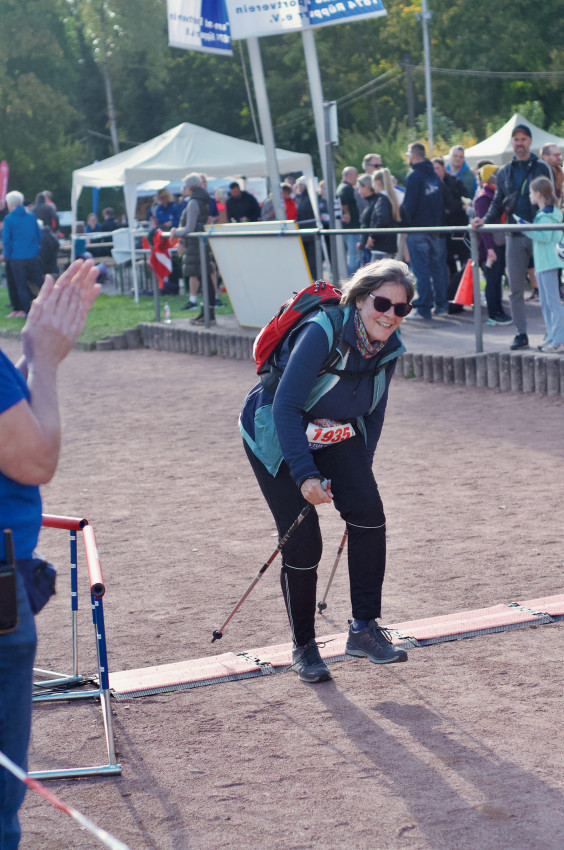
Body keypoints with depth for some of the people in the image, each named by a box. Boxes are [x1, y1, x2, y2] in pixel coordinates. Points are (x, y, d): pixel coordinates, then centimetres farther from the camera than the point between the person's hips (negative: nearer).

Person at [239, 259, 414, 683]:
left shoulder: (389, 346, -11)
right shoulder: (322, 333, -31)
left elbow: (374, 409, 6)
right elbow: (286, 408, -31)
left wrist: (361, 469, 2)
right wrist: (305, 474, -37)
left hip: (336, 436, 5)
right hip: (276, 437, -5)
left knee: (368, 509, -18)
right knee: (303, 543, -10)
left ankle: (365, 628, -9)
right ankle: (304, 646, 10)